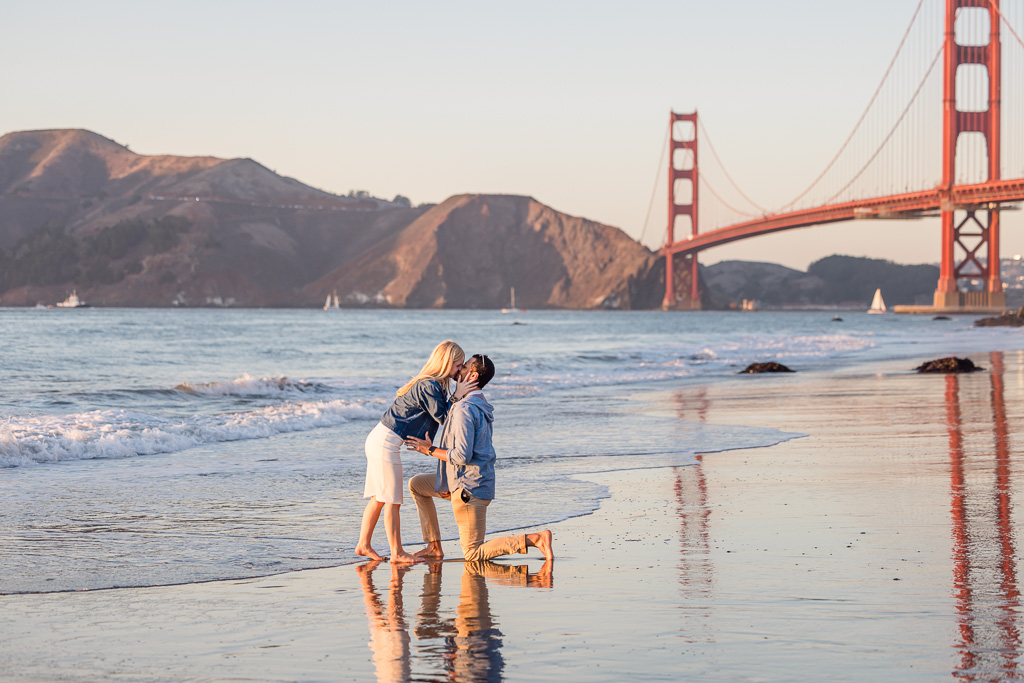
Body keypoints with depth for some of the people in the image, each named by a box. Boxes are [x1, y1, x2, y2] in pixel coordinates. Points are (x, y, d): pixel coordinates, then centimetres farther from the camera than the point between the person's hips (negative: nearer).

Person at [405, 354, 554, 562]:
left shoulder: (465, 410, -20)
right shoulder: (482, 406, 11)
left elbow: (462, 456, -25)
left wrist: (430, 450, -12)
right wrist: (453, 484, 18)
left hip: (470, 489, -10)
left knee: (473, 555, -3)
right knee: (416, 485, 22)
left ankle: (535, 538, -12)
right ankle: (434, 548, 18)